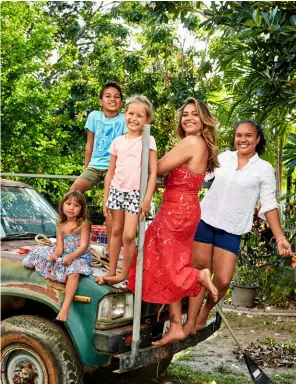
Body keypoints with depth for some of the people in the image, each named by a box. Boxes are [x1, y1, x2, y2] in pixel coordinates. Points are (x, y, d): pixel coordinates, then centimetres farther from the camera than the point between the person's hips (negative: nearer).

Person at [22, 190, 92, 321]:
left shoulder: (83, 224, -10)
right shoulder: (60, 225, 5)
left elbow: (84, 246, -17)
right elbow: (59, 246, 1)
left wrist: (71, 257, -31)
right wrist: (56, 254, -23)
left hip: (79, 256, -7)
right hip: (64, 255, 7)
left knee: (74, 272, -38)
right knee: (38, 252, 3)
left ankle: (65, 307, -45)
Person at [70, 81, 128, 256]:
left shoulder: (124, 120, -4)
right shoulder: (94, 116, 4)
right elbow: (89, 145, 10)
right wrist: (85, 168, 12)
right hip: (95, 165, 3)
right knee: (74, 190, -18)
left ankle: (110, 247, -2)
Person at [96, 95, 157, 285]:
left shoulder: (148, 140, -3)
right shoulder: (118, 141, 6)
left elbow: (153, 172, -6)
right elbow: (110, 172, 11)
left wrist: (147, 199, -13)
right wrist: (106, 199, 8)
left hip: (136, 193, -4)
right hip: (117, 190, 4)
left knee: (129, 235, -9)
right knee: (116, 231, 11)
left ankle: (124, 274, 9)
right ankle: (112, 272, 21)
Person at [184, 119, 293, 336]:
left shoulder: (264, 169, -2)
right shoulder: (223, 157, 5)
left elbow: (269, 205, -3)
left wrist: (280, 238, -10)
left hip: (231, 230, -2)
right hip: (205, 220, 2)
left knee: (223, 280, -8)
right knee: (201, 270, 6)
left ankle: (206, 311, 23)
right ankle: (191, 322, 14)